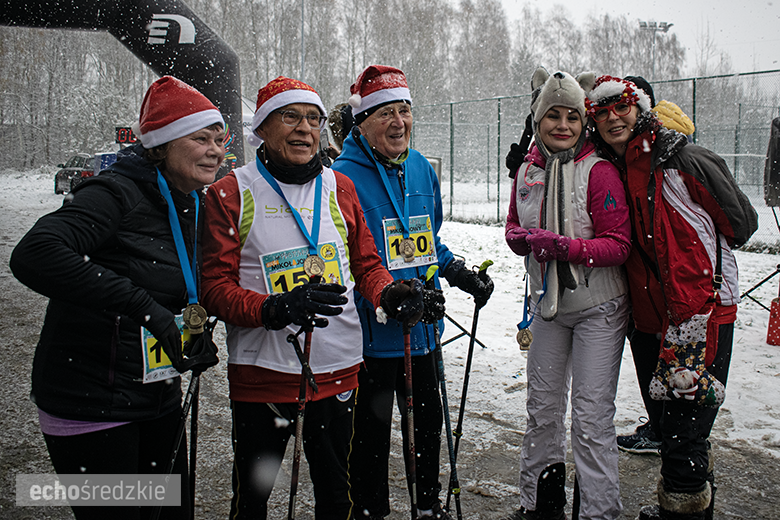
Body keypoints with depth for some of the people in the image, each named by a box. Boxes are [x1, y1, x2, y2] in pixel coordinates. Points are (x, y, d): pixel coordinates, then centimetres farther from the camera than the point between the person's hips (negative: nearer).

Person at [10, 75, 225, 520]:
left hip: (159, 399, 8)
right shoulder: (117, 195, -17)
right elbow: (33, 255, -34)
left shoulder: (194, 206, 8)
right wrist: (142, 306, -36)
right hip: (91, 404, -8)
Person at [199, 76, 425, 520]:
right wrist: (275, 308, -27)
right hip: (262, 370, -3)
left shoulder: (340, 188, 7)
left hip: (338, 367, 3)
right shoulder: (231, 194, -4)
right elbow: (216, 285, -9)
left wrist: (390, 293, -11)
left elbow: (367, 263, 12)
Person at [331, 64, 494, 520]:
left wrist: (462, 274, 10)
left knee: (428, 418, 19)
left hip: (422, 327, 6)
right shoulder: (344, 177, -13)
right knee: (372, 426, 8)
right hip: (371, 331, -6)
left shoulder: (422, 170, 7)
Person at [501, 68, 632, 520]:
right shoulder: (528, 171, 4)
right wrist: (524, 238, -10)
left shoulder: (599, 171, -14)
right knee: (543, 409, 16)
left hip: (598, 308, -6)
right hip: (547, 304, 6)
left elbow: (619, 244, -16)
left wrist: (565, 246, -29)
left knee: (592, 419, -4)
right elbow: (515, 228, 13)